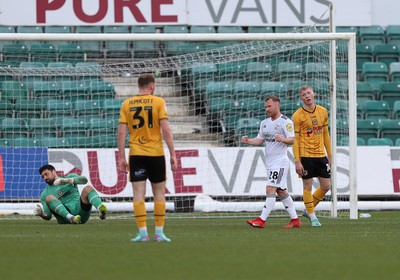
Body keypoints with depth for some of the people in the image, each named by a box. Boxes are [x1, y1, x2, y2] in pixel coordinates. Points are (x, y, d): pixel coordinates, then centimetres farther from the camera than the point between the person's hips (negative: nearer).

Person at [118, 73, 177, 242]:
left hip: (136, 154, 1)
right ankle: (159, 232, 6)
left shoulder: (127, 104, 5)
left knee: (138, 193, 1)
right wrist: (173, 155, -3)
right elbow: (166, 130, -8)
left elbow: (121, 132, 1)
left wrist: (121, 157, 5)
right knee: (159, 192, 9)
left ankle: (142, 232, -6)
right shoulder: (158, 102, -2)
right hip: (156, 153, -1)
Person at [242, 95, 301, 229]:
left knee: (270, 189, -14)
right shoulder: (265, 123, 17)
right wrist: (247, 141, 0)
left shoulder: (285, 122, -8)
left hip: (280, 161, -9)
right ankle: (295, 219, 16)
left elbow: (292, 139, -13)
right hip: (270, 162, 9)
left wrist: (282, 139, -33)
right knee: (281, 191, 10)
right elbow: (260, 140, 18)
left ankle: (262, 220, -17)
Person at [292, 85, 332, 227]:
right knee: (307, 186, -1)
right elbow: (295, 140, -7)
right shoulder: (297, 116, -8)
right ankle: (312, 216, 11)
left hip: (320, 154, 5)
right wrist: (297, 161, -13)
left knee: (326, 186, 6)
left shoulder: (323, 111, 8)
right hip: (305, 155, -5)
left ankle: (309, 209, 25)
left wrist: (329, 155, 15)